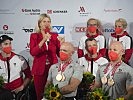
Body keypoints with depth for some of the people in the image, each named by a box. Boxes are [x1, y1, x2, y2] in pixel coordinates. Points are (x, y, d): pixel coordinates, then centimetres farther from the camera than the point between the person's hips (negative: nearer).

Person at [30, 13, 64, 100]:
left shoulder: (55, 35, 6)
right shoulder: (34, 36, 0)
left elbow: (59, 53, 6)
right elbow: (33, 52, -14)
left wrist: (61, 44, -11)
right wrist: (43, 40, -21)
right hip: (40, 68, -1)